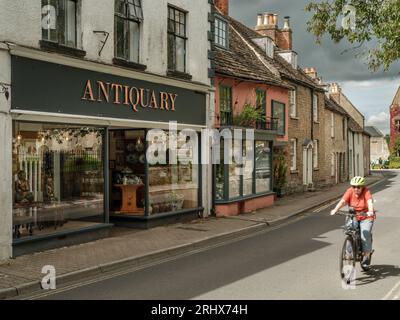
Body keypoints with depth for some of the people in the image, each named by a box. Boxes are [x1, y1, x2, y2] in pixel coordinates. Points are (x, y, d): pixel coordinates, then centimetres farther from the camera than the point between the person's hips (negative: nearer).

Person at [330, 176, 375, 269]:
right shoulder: (350, 191, -9)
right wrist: (335, 210, -38)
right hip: (353, 216, 3)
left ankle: (366, 256, -1)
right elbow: (343, 201, -21)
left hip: (366, 217, -2)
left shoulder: (366, 192, -15)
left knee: (365, 235, -18)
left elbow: (370, 202, -31)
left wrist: (371, 211, -51)